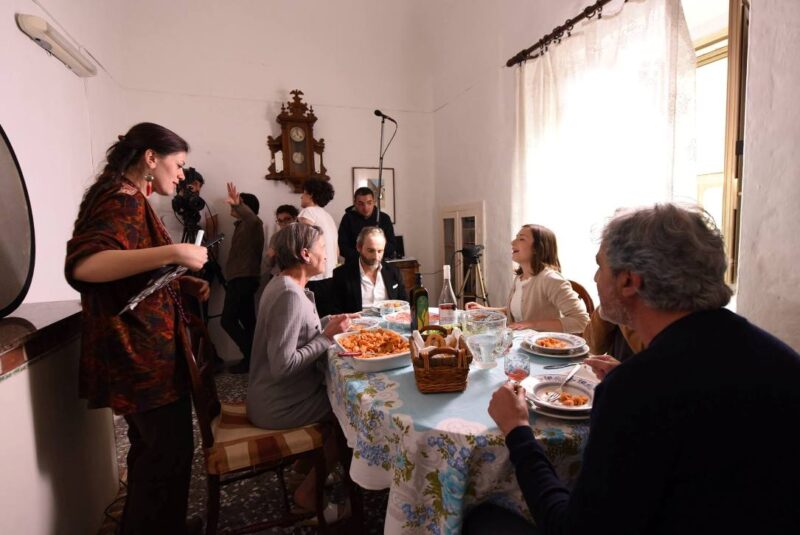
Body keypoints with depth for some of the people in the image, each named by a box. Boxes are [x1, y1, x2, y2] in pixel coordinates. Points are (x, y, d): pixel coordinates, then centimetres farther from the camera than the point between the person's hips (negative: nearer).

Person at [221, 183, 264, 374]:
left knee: (227, 319, -11)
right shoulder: (243, 225, 22)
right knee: (247, 319, 9)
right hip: (243, 278, 11)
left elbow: (251, 216, -36)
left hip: (243, 279, -11)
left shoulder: (252, 224, -9)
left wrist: (238, 205, -53)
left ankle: (252, 356, -7)